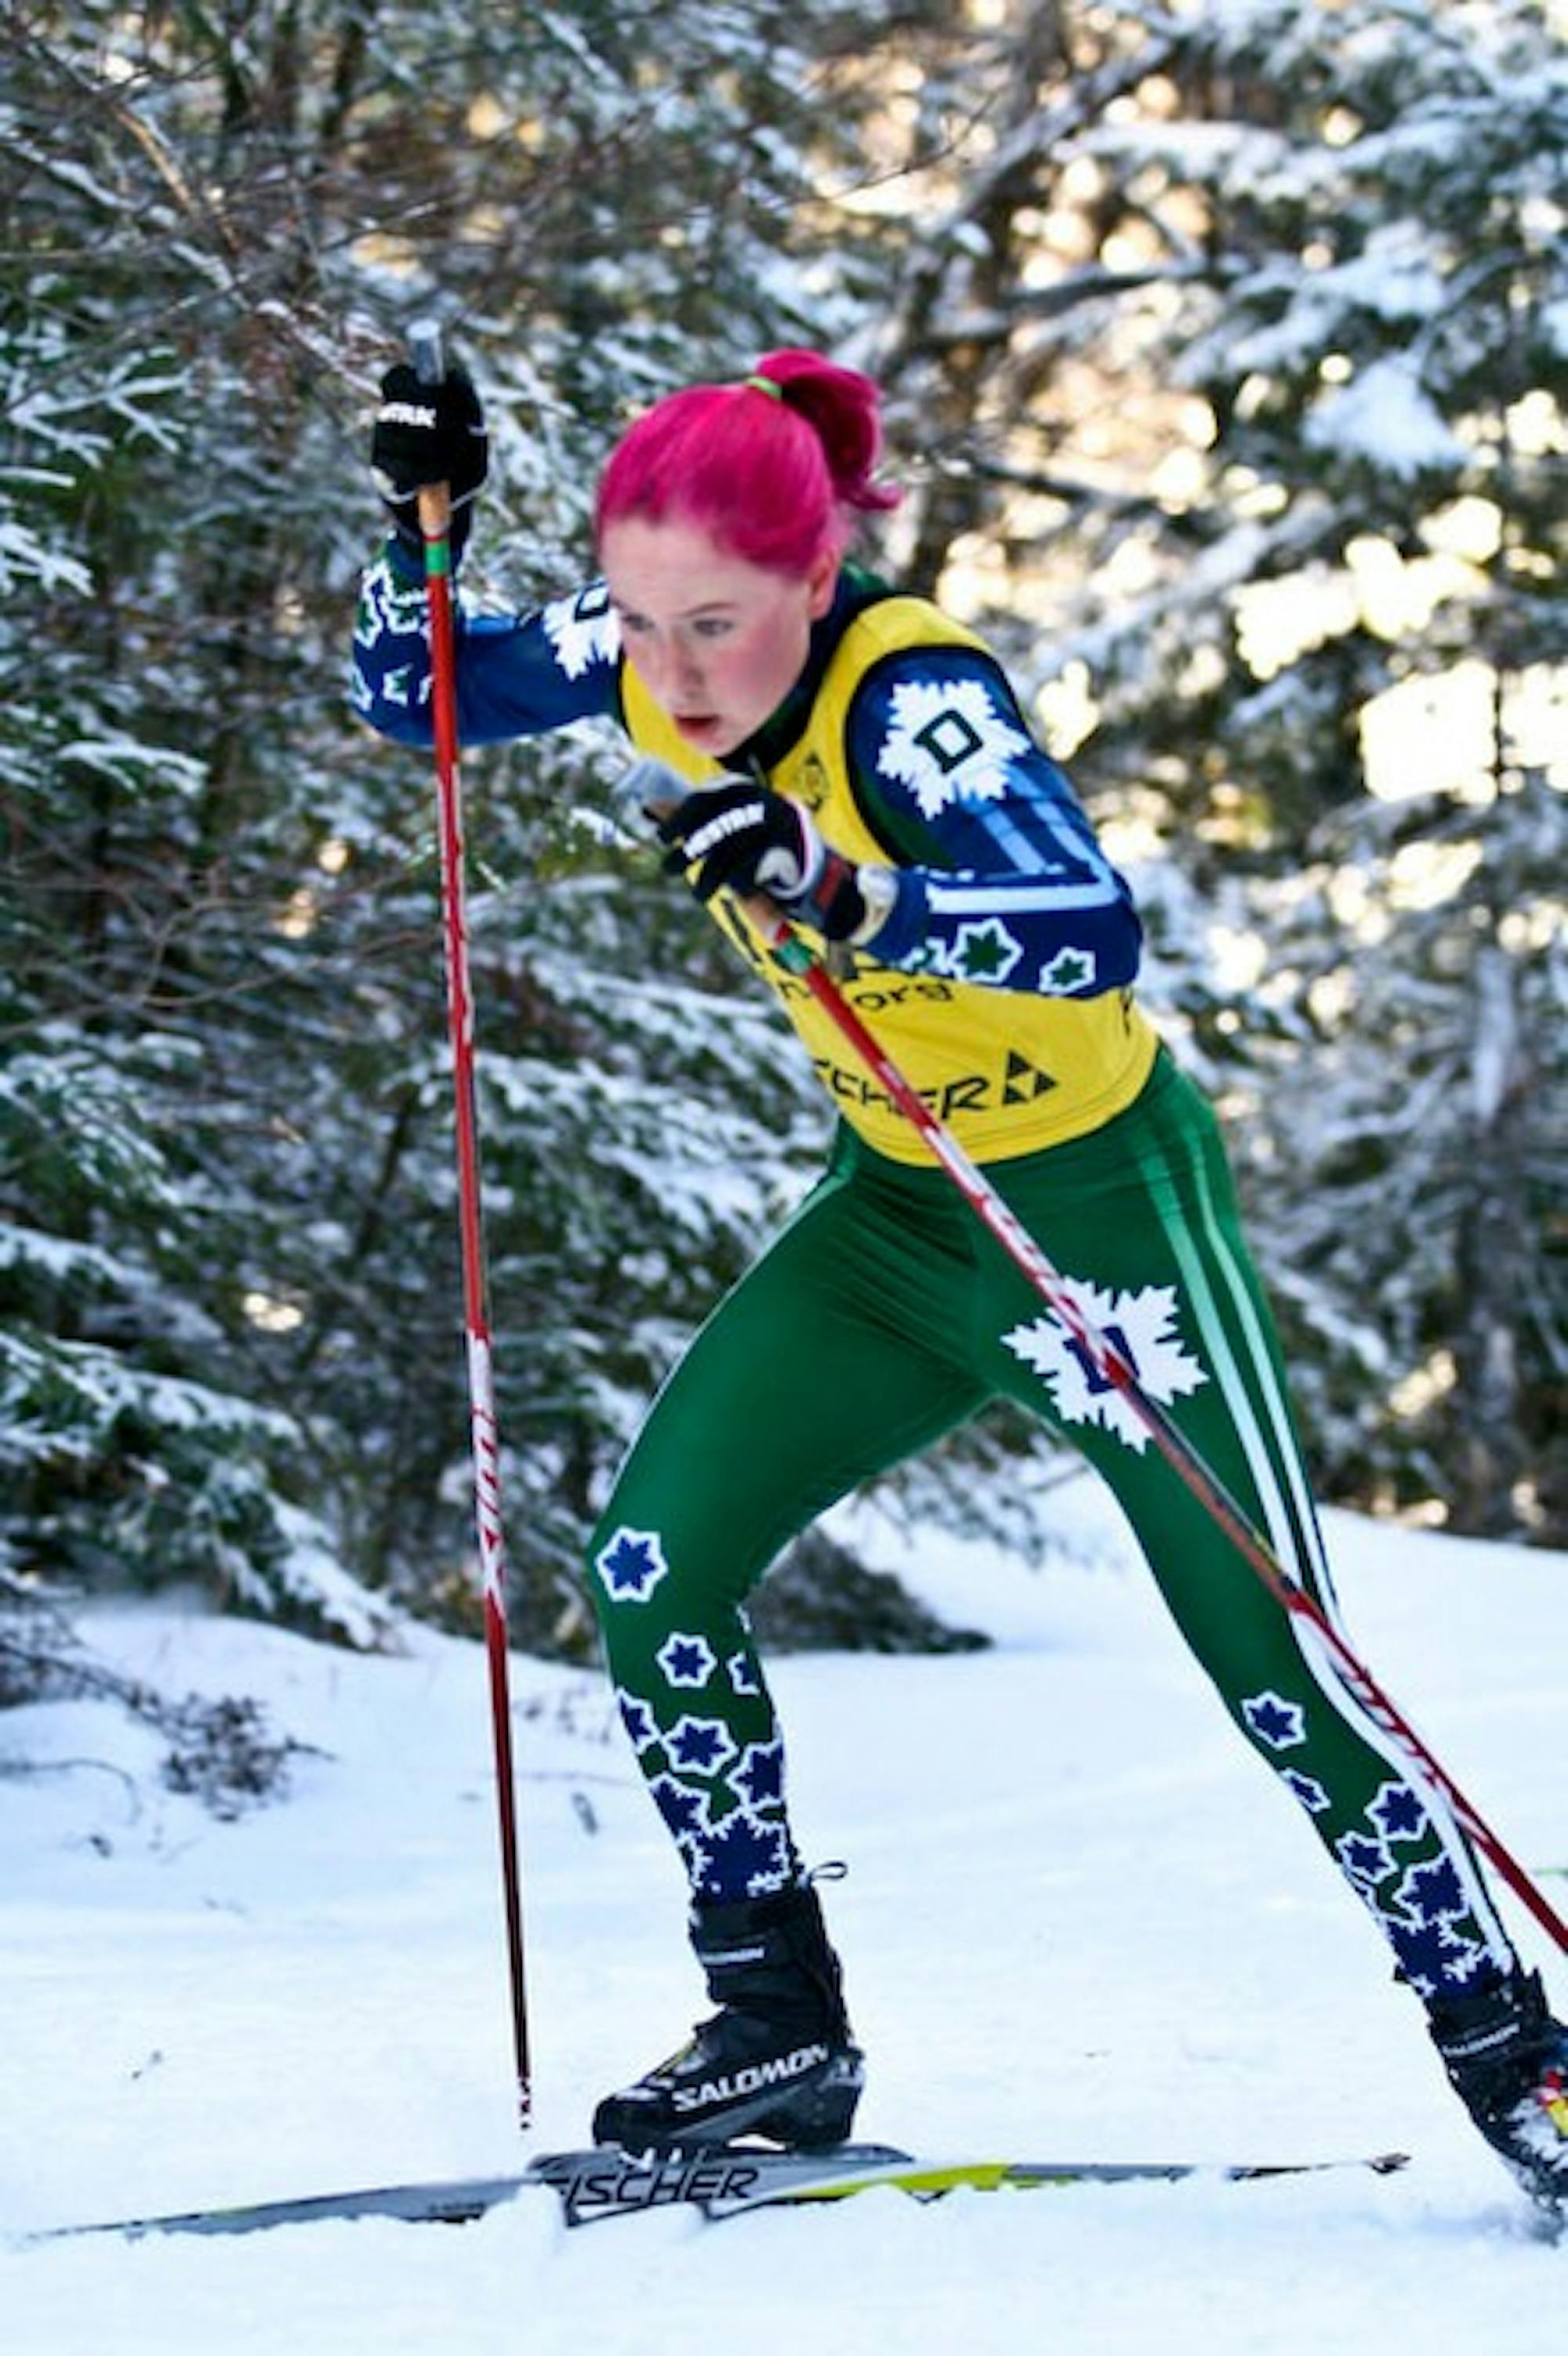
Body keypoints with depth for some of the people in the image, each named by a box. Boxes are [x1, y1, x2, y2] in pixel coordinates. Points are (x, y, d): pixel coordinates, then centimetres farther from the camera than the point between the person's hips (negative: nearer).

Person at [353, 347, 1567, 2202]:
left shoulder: (909, 695, -32)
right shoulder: (663, 661, -12)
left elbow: (1093, 932, -46)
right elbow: (410, 698, 2)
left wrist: (839, 888, -59)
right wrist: (420, 522, -16)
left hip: (1098, 1197, -6)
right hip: (895, 1207, 7)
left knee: (1274, 1664, -3)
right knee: (655, 1561, -7)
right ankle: (779, 2028, 4)